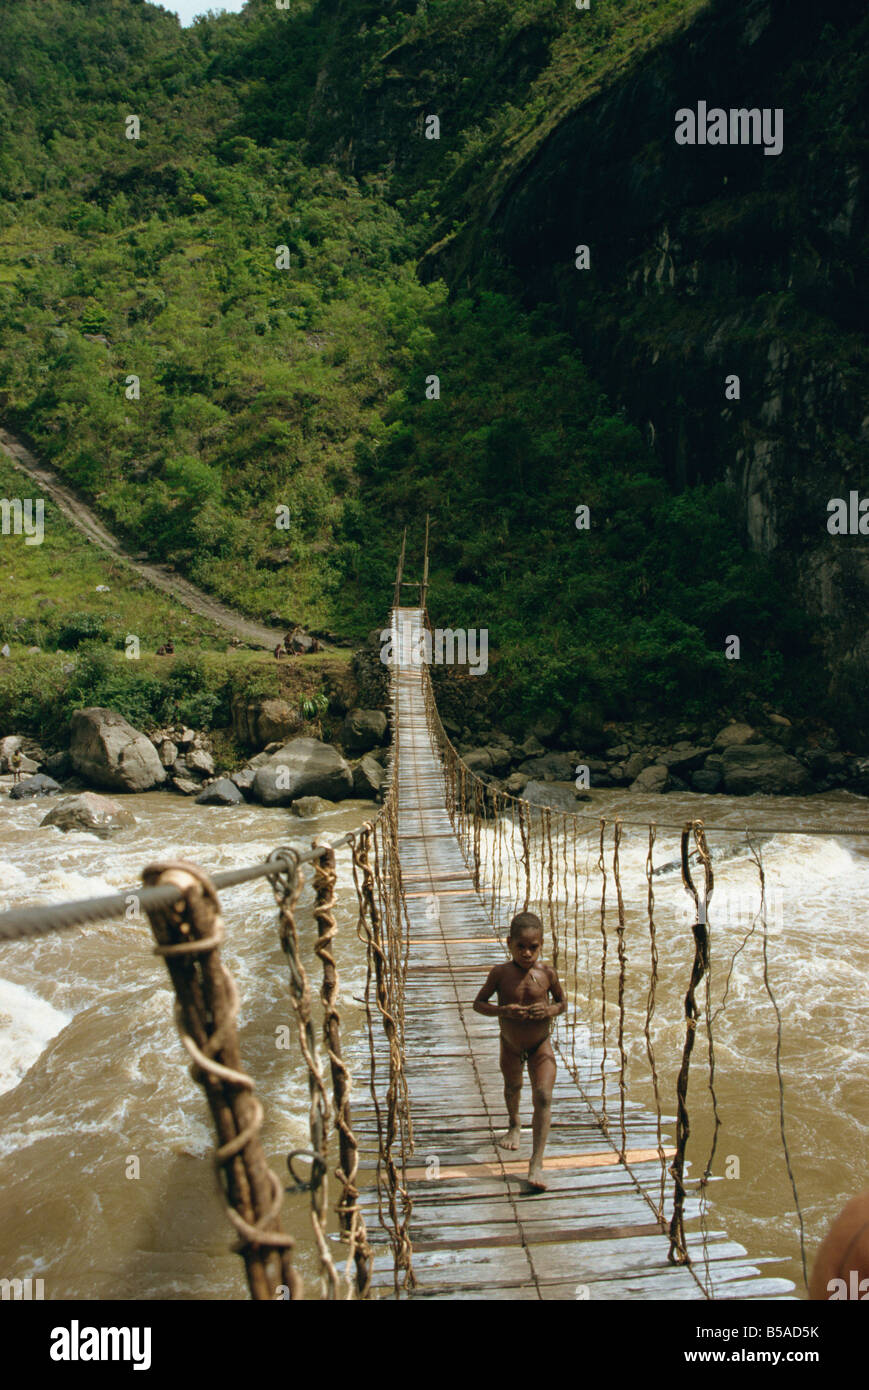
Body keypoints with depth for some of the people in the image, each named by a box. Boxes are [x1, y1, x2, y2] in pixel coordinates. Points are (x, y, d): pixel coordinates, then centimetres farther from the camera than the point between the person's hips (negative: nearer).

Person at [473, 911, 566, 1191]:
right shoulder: (500, 973, -19)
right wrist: (502, 1011, -30)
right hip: (510, 1044, 1)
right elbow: (478, 1003, -12)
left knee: (543, 1097, -14)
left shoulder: (547, 973, -17)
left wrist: (550, 1011, -23)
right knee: (512, 1087, 25)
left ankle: (536, 1163, -8)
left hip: (540, 1045, -1)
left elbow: (562, 1002, -1)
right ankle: (514, 1125, 57)